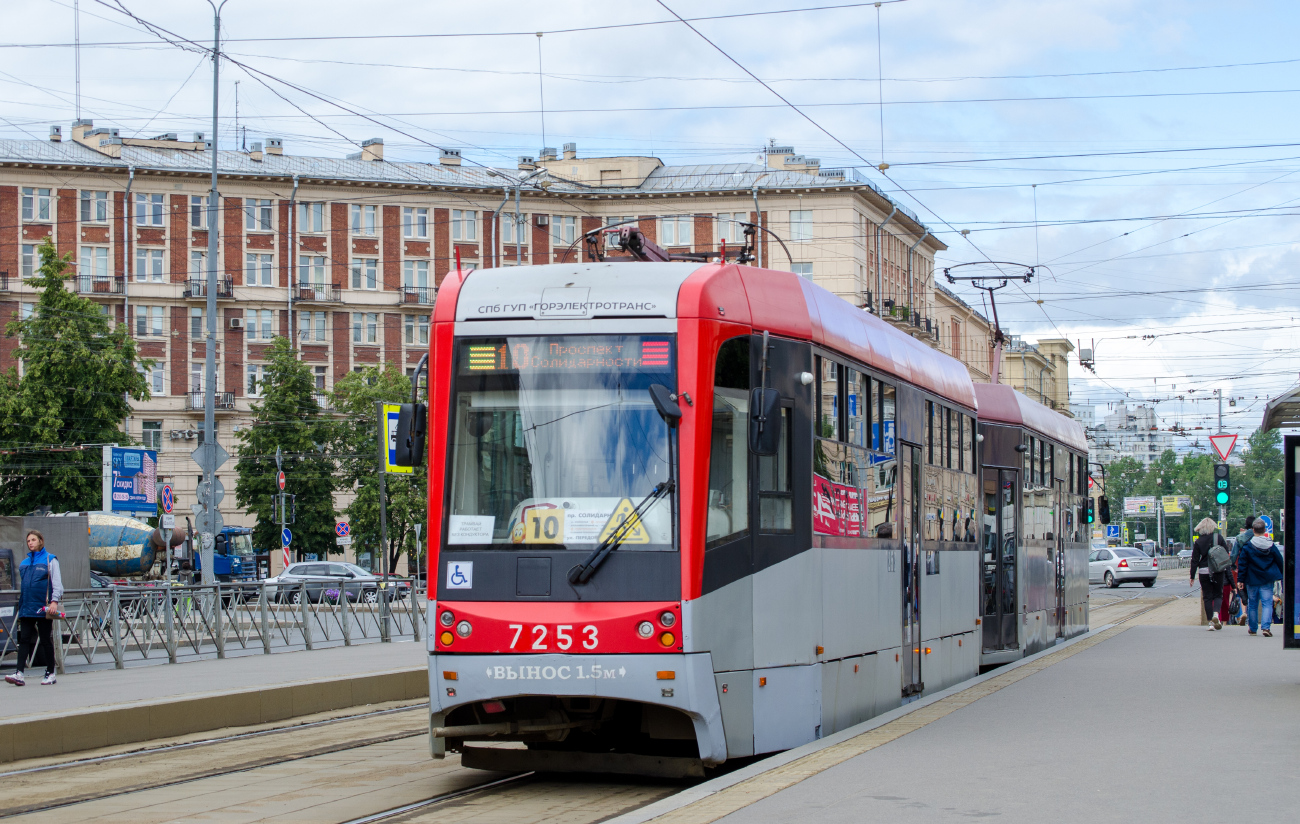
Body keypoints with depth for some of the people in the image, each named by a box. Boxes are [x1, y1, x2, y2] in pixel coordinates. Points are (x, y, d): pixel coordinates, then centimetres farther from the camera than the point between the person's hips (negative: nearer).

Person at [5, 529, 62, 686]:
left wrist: (54, 601, -15)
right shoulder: (24, 563, 16)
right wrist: (21, 603, 15)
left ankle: (50, 673, 11)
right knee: (24, 640, -5)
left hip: (43, 608, -4)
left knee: (45, 640, 2)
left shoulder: (50, 560, 1)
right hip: (27, 608, 4)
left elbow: (57, 583, -4)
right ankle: (19, 674, -14)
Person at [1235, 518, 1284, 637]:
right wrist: (1283, 577, 19)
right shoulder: (1271, 546, -2)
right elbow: (1280, 562, 6)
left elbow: (1242, 565, -6)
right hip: (1267, 581, 0)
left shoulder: (1247, 547, -6)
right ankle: (1266, 627, -19)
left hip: (1252, 580, 0)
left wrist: (1240, 580, -1)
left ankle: (1253, 628, 22)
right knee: (1267, 603, -2)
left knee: (1252, 605, 12)